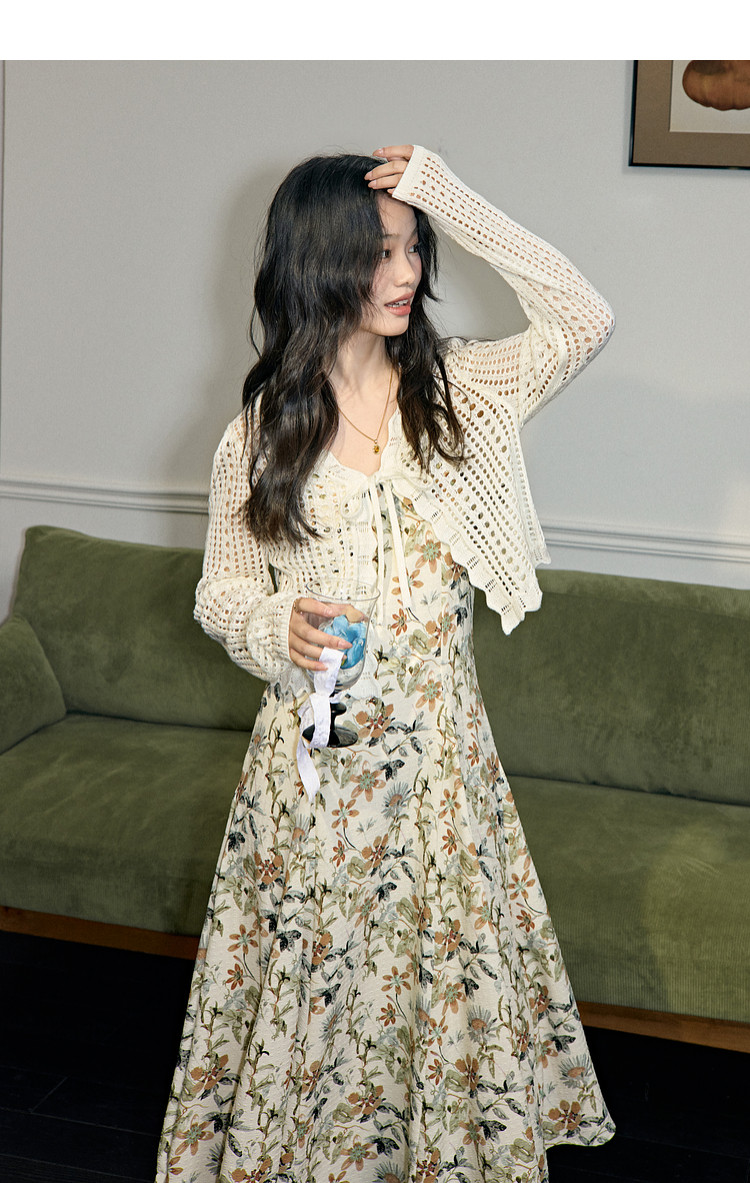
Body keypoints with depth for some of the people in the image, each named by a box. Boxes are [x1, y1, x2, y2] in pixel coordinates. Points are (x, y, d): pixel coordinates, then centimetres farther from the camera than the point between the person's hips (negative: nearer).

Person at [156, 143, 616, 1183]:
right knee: (312, 976, 10)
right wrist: (275, 625, -20)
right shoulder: (263, 426, -2)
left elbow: (584, 321, -12)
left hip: (438, 743, 1)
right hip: (314, 744, -1)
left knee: (448, 965, 10)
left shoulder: (455, 387, 0)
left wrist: (454, 202, -15)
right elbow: (221, 591, 4)